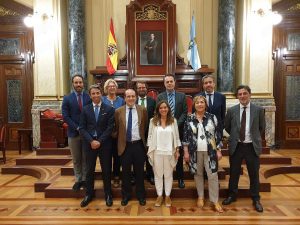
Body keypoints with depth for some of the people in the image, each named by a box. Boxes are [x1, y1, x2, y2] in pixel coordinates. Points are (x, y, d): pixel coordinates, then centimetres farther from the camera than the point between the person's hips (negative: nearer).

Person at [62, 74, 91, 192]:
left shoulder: (89, 97, 0)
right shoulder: (67, 98, -1)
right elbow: (65, 116, -6)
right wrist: (77, 128, -13)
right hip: (73, 133, 0)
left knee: (86, 158, 9)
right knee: (76, 159, 11)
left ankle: (85, 179, 20)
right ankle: (78, 180, 22)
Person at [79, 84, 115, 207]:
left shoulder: (109, 109, -1)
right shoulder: (85, 109, 5)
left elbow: (110, 128, -6)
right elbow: (82, 128, 0)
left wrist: (100, 141, -13)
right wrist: (91, 141, -12)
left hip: (104, 144, -1)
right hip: (89, 143, 2)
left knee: (106, 170, 7)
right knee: (90, 170, 11)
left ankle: (108, 194, 23)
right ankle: (89, 193, 27)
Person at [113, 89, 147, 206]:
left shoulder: (142, 110, 0)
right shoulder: (118, 111, 0)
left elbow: (145, 127, 7)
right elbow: (116, 128, 7)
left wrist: (143, 138, 8)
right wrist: (115, 137, 2)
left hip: (139, 145, 0)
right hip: (125, 145, 0)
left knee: (139, 171, 11)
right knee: (125, 172, 12)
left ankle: (141, 195, 28)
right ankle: (126, 195, 30)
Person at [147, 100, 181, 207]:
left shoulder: (173, 121, 2)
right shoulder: (153, 121, -1)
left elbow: (176, 136, 4)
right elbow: (150, 136, 1)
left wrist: (177, 150, 0)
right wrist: (149, 150, -3)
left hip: (169, 152, 0)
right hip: (157, 152, 0)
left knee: (168, 174, 11)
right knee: (158, 174, 10)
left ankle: (167, 196, 26)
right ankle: (159, 196, 25)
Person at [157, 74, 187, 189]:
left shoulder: (182, 96, 5)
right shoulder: (160, 97, 3)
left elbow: (185, 112, 0)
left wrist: (177, 124, -12)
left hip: (178, 129, 1)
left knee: (179, 155, 9)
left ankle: (180, 178, 22)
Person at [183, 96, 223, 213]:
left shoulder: (212, 117, -1)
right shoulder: (189, 119, 0)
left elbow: (218, 134, 1)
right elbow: (186, 136, 1)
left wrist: (219, 150, -2)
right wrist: (186, 152, -2)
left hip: (210, 151, 0)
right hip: (195, 151, 1)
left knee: (213, 175, 1)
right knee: (198, 174, 12)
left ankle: (215, 201, 15)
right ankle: (200, 197, 30)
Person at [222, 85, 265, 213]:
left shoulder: (258, 110, -3)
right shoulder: (232, 110, -1)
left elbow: (262, 127, 9)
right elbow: (226, 126, 11)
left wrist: (254, 137, 11)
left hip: (252, 146, 0)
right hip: (236, 146, 1)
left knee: (254, 174, 9)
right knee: (234, 172, 12)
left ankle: (256, 199, 27)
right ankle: (232, 195, 30)